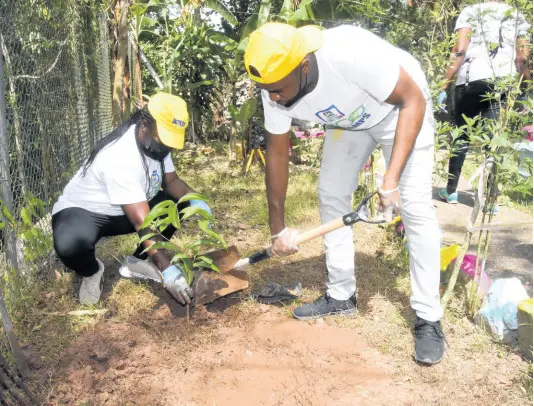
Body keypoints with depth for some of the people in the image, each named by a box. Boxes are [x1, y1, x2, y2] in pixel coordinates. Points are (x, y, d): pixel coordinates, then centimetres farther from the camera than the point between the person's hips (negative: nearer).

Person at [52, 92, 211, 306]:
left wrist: (196, 200, -19)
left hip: (122, 213, 8)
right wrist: (168, 270, -39)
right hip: (82, 211, -8)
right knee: (70, 244, -40)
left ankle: (138, 260, 9)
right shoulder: (121, 157, -36)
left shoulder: (155, 141, -10)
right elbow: (142, 223, -38)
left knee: (179, 203, -4)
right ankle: (92, 272, -3)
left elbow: (172, 181, 2)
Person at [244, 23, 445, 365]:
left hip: (401, 108, -5)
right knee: (331, 195, 1)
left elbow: (414, 99, -30)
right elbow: (277, 152, -9)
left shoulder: (351, 52, -41)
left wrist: (392, 179, -38)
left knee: (415, 205, -14)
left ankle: (429, 319, -4)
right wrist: (278, 227, -6)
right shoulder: (275, 88, -21)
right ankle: (341, 295, 15)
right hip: (349, 120, 6)